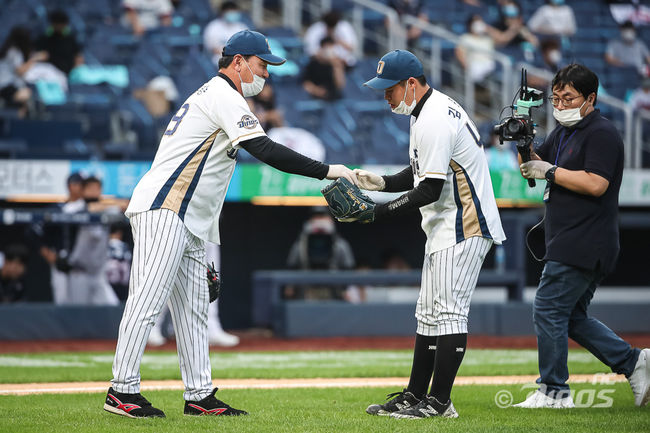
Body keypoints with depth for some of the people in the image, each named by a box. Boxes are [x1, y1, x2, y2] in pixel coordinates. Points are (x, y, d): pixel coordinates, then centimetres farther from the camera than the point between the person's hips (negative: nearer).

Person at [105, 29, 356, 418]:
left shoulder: (212, 95, 24)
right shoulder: (224, 95, -8)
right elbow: (266, 151, -19)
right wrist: (326, 170, -17)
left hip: (188, 222, 11)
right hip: (163, 211, -11)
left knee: (193, 308, 8)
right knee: (149, 298, -12)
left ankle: (200, 396, 10)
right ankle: (123, 391, -12)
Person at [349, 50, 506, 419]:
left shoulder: (433, 121, -20)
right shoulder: (435, 109, 14)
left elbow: (431, 189, -24)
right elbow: (424, 173, 21)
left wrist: (377, 213, -22)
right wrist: (383, 183, 7)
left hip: (464, 227, -12)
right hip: (446, 227, 12)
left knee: (449, 312, -11)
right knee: (429, 314, 12)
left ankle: (440, 402, -10)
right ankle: (415, 396, 16)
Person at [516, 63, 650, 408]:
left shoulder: (601, 133, -12)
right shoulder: (563, 133, 18)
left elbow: (596, 184, -23)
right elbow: (533, 166, 18)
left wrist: (550, 172, -18)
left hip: (583, 247, -10)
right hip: (572, 247, 10)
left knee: (548, 310, -9)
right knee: (571, 317, 13)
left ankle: (554, 392, -4)